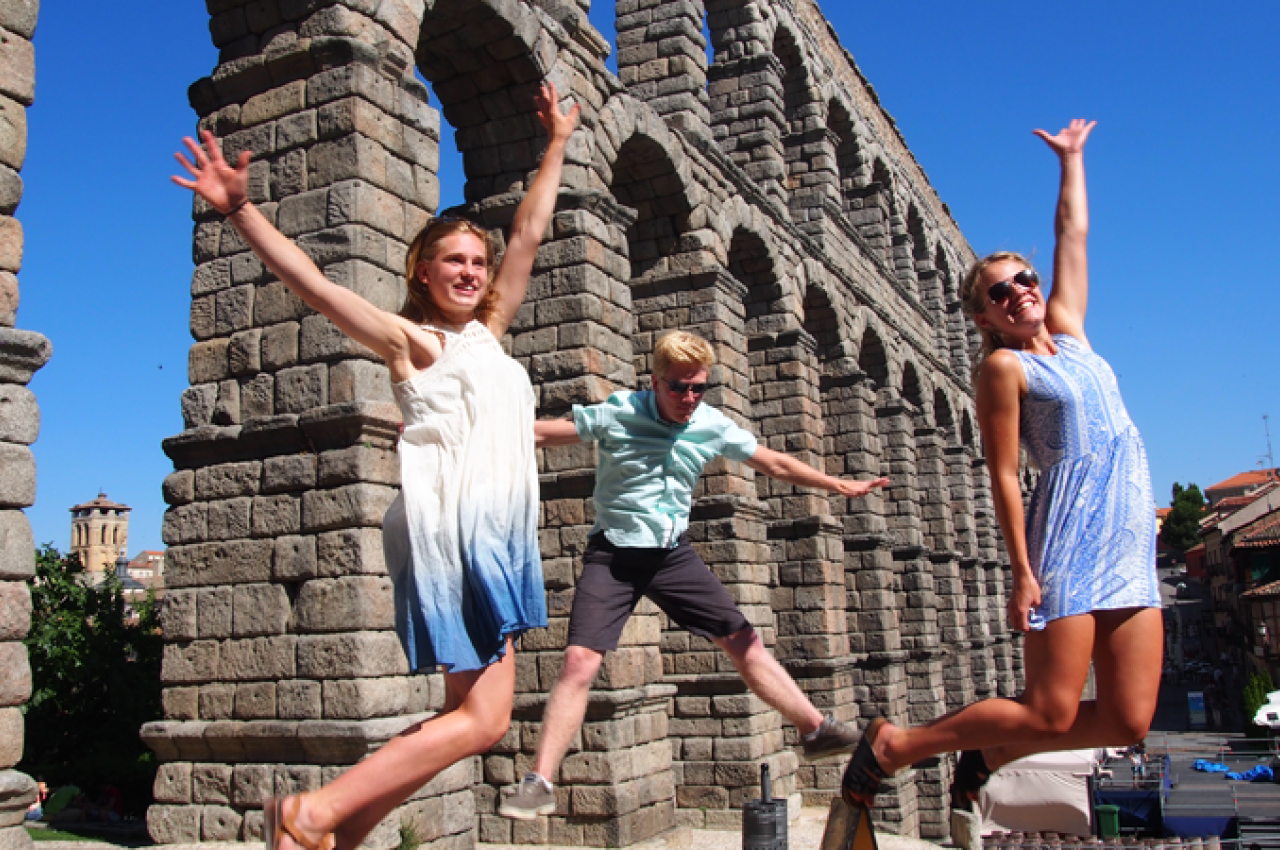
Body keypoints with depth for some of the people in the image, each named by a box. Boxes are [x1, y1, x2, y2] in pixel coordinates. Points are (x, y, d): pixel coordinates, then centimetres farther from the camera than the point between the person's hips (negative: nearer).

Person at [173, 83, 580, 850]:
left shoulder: (488, 332, 20)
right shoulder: (408, 341, 4)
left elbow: (528, 235, 24)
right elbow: (312, 283, -6)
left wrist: (557, 146, 28)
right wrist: (241, 211, -17)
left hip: (500, 531, 8)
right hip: (450, 523, -8)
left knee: (478, 715, 6)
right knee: (482, 719, -12)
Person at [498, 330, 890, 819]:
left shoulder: (714, 426, 0)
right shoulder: (617, 415, -11)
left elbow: (774, 464, 11)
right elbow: (541, 433, -6)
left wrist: (840, 486, 11)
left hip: (673, 552, 4)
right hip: (614, 553, -4)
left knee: (743, 641, 6)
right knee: (580, 660, -18)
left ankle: (816, 729, 22)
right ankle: (539, 783, -10)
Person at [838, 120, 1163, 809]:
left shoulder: (1067, 330, 14)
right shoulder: (1003, 367, -5)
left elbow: (1073, 232, 25)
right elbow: (1003, 476, -10)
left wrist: (1071, 157, 33)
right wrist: (1022, 571, -16)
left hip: (1130, 547, 7)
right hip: (1068, 539, -7)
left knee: (1128, 723, 0)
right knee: (1050, 712, -9)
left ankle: (987, 757, 19)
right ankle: (893, 745, 6)